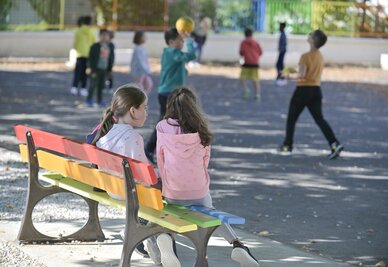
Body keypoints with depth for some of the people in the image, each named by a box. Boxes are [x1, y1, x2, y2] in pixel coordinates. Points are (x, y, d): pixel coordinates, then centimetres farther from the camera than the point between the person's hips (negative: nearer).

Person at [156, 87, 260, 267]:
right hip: (199, 192, 1)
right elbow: (205, 161, 4)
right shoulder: (201, 129, -5)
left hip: (172, 193, -1)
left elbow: (160, 160, 0)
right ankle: (236, 243, 14)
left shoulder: (163, 128, -8)